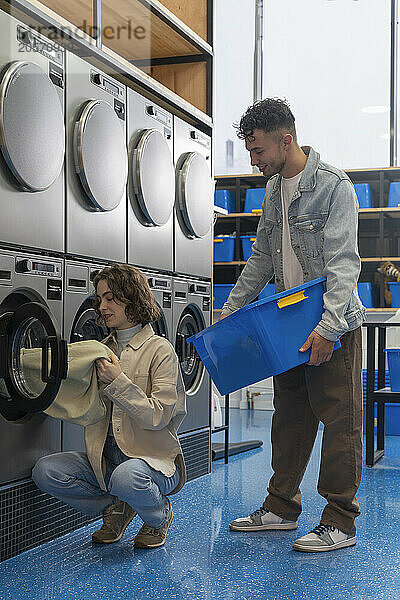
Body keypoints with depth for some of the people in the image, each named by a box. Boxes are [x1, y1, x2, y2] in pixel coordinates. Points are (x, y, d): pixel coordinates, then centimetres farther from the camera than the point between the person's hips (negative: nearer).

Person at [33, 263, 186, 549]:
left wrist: (117, 382, -20)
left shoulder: (159, 349, -7)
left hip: (153, 457, -6)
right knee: (45, 470, -15)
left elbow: (158, 416, -14)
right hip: (105, 458, 6)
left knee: (126, 476, -39)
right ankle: (114, 507, 7)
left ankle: (160, 515, -2)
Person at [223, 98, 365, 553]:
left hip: (334, 326, -7)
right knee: (289, 417, 13)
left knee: (339, 420, -2)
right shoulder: (274, 191, 12)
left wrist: (328, 328, -28)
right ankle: (281, 508, 23)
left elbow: (343, 264, -20)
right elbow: (261, 259, 19)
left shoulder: (333, 186, -12)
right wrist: (230, 310, 15)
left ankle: (339, 522, 6)